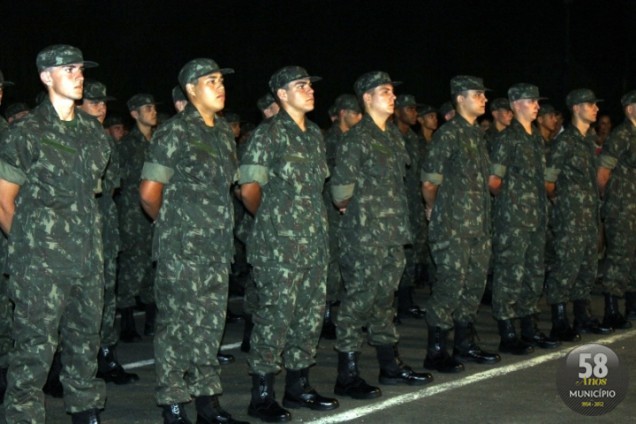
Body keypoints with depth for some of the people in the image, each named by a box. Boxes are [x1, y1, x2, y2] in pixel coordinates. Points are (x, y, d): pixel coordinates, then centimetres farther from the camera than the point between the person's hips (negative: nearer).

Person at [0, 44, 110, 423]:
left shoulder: (94, 132, 11)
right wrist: (31, 242, 3)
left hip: (89, 259, 6)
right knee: (35, 348, -4)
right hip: (42, 263, -6)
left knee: (85, 341, 15)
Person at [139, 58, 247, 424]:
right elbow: (149, 193, -8)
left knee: (211, 323, 11)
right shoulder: (174, 132, -9)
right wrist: (171, 224, 6)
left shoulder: (224, 133, 14)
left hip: (217, 244, 7)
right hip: (182, 246, -7)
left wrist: (218, 223, 16)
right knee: (178, 324, -2)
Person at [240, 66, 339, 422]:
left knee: (311, 314, 11)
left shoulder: (315, 134, 15)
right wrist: (271, 218, 6)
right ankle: (262, 395, 2)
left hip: (315, 241, 7)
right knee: (275, 316, -6)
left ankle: (298, 386, 22)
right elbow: (249, 187, -7)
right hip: (279, 244, -7)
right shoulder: (269, 134, -7)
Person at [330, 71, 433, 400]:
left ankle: (390, 365, 25)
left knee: (385, 296, 15)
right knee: (359, 298, -6)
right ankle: (347, 376, -1)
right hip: (364, 233, -8)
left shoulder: (393, 135, 15)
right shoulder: (356, 138, -11)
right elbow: (341, 186, -14)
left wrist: (398, 218, 15)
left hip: (393, 230, 8)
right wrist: (353, 208, 0)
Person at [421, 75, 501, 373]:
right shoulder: (448, 134, -11)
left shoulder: (477, 135, 16)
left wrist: (483, 218, 17)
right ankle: (436, 352, -1)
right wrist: (434, 208, 4)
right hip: (452, 226, -8)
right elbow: (429, 182, -11)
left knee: (475, 284, 12)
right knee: (450, 285, -8)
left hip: (478, 225, 8)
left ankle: (465, 345, 23)